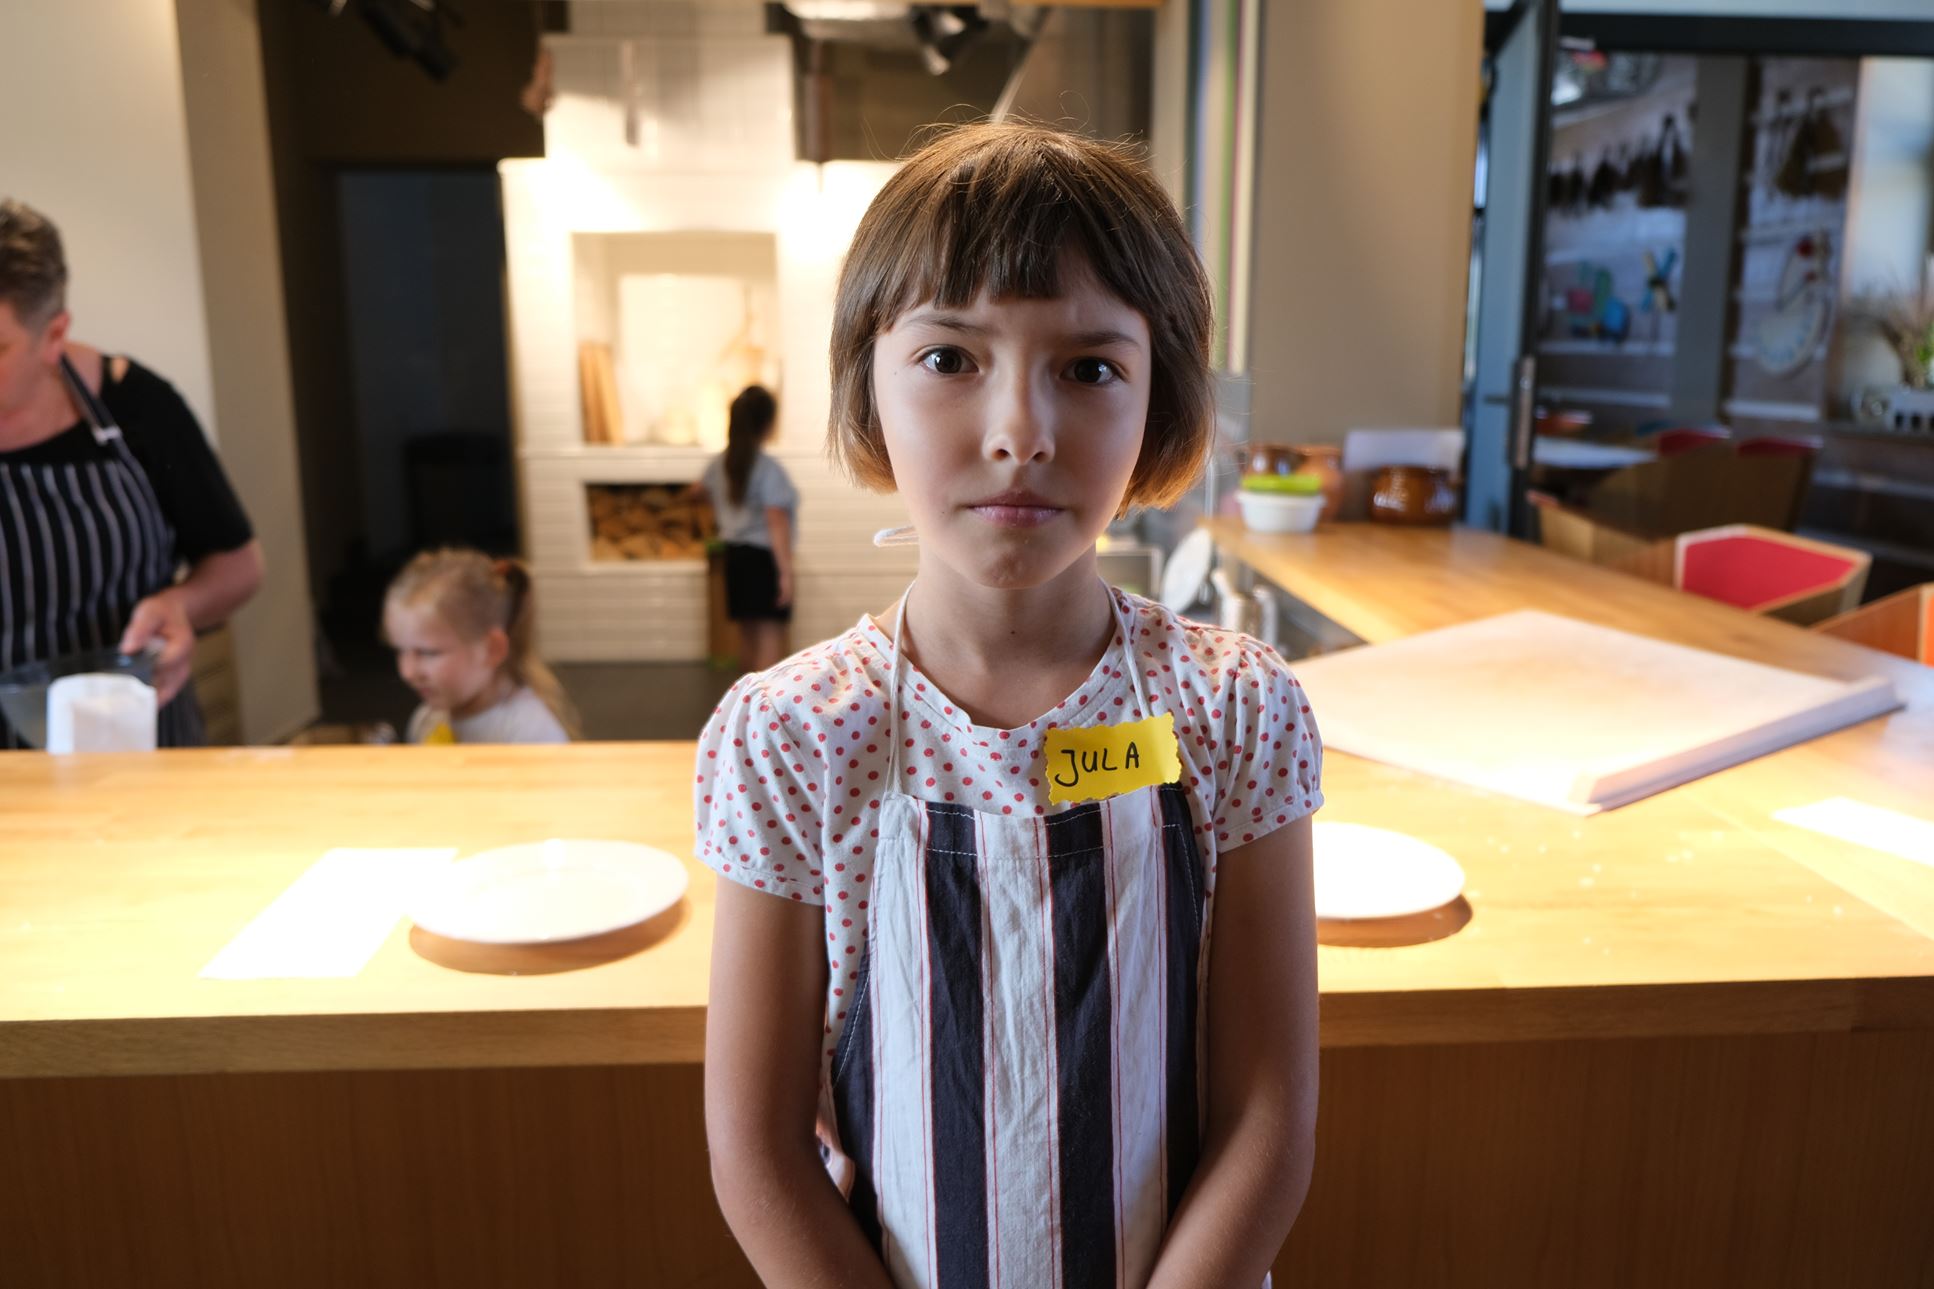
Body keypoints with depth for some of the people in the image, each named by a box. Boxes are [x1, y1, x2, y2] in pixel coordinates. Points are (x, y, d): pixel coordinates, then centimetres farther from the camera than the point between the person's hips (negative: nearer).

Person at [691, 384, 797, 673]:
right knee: (770, 636, -6)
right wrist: (786, 571, -20)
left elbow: (699, 488, 27)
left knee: (748, 632, 17)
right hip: (763, 557, -8)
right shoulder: (768, 469, -18)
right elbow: (777, 525, -22)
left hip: (735, 556, 8)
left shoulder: (721, 463, 6)